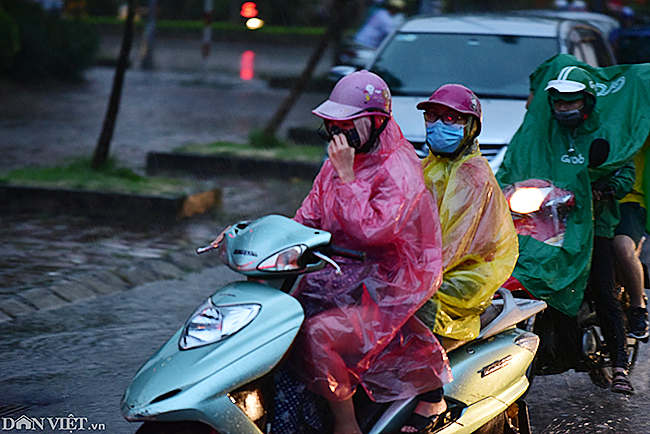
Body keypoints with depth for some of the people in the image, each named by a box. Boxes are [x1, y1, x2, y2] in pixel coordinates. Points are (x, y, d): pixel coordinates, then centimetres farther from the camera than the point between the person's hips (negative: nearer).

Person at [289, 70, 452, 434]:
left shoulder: (398, 168, -15)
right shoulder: (340, 160, 11)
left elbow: (372, 229, -27)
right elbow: (308, 217, 17)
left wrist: (347, 177, -23)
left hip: (390, 284, -9)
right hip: (343, 273, 9)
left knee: (317, 336, -27)